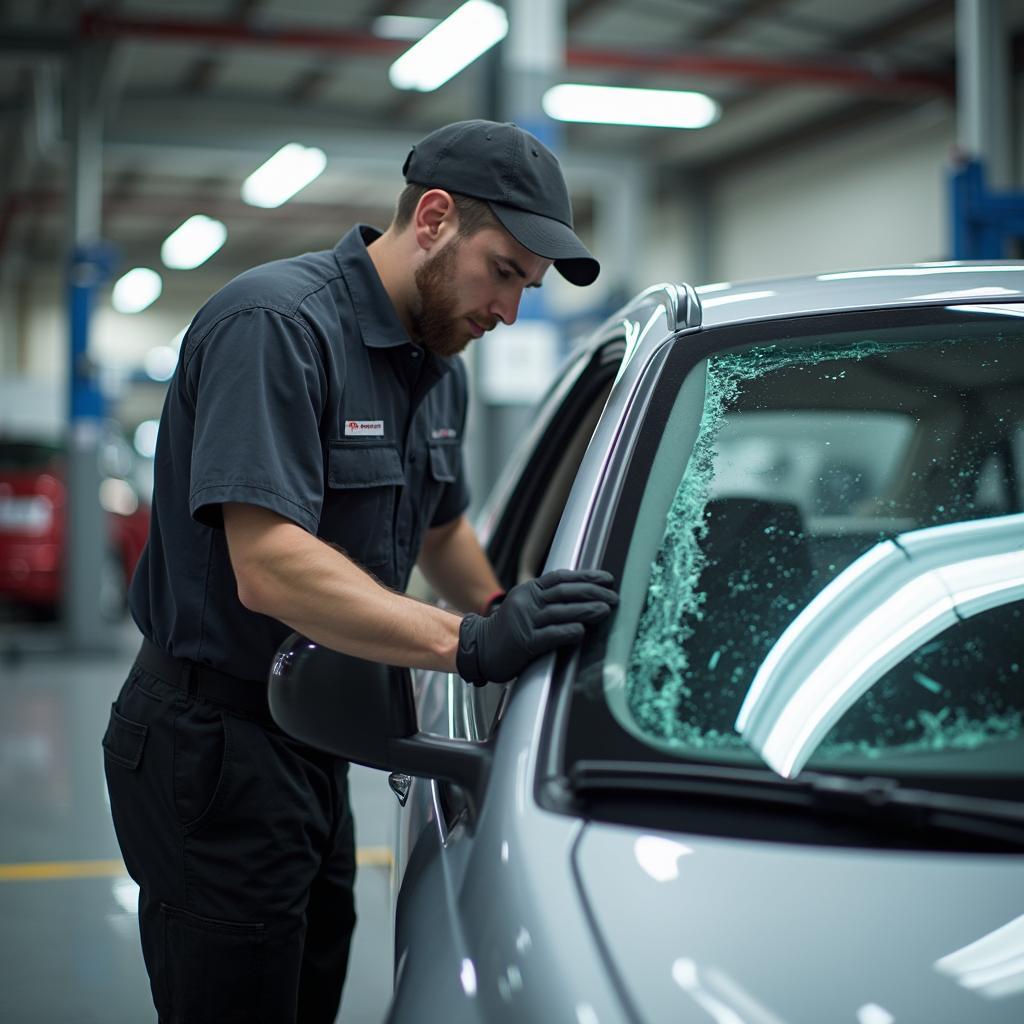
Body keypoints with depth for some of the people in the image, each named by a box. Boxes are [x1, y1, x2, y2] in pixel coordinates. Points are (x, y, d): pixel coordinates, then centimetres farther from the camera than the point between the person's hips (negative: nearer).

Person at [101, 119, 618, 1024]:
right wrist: (468, 644, -36)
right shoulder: (276, 325, -20)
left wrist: (518, 626, 11)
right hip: (212, 742, -9)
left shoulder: (437, 364, 11)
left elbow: (440, 530, 26)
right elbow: (269, 570, -30)